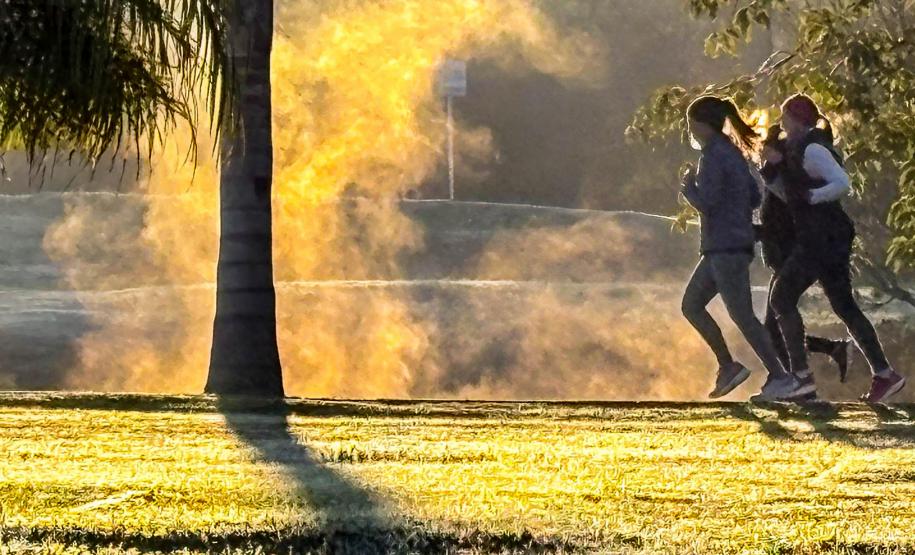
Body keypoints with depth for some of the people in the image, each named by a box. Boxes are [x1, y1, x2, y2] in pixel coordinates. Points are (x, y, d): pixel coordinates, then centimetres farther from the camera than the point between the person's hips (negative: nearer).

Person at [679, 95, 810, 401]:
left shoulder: (713, 157, -13)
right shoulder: (732, 153, 16)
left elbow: (706, 203, -19)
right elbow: (754, 197, 18)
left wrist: (688, 186, -1)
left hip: (725, 247, -10)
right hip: (722, 247, 10)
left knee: (741, 314, -10)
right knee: (691, 304, 14)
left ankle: (781, 378, -11)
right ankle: (727, 366, 12)